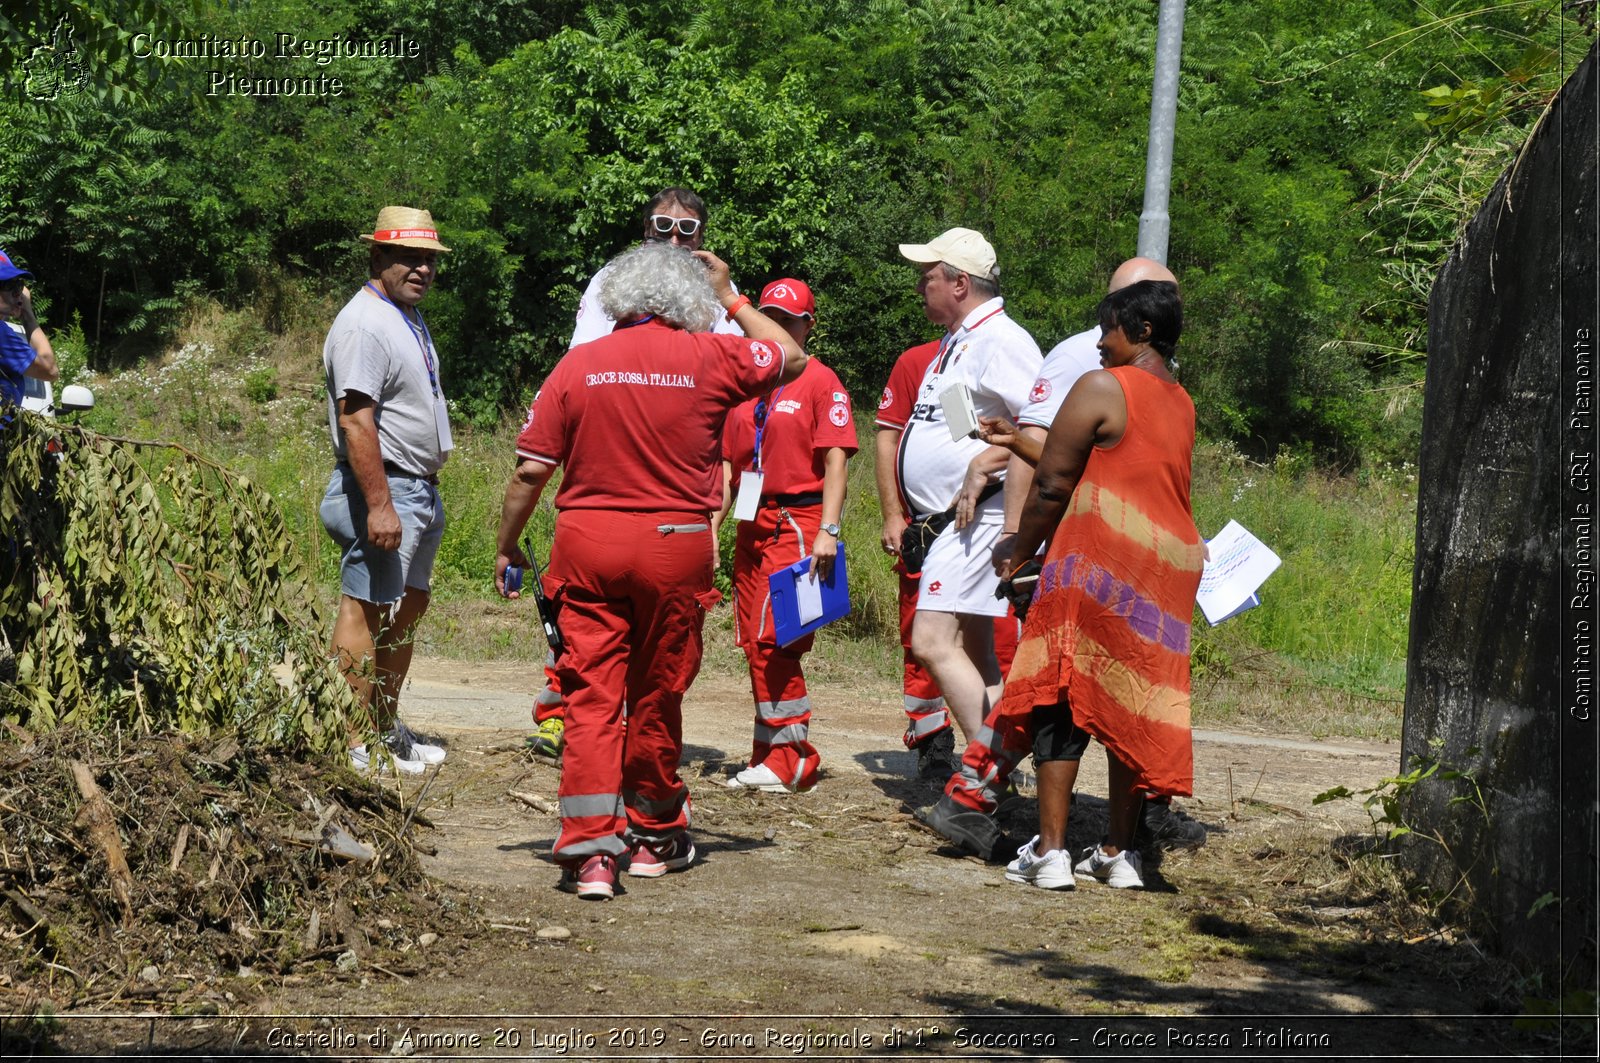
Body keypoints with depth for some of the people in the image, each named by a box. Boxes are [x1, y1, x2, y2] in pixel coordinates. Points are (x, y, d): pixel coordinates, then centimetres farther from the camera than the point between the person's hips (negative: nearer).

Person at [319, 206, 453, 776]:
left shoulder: (410, 318, 16)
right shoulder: (365, 324, -16)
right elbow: (356, 419, -24)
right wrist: (379, 504, -28)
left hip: (421, 489, 11)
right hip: (383, 489, -11)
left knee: (407, 610, 16)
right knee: (367, 612, -8)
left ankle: (386, 729, 26)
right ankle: (355, 745, -5)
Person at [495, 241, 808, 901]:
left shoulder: (577, 364, -1)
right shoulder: (710, 358, -1)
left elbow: (532, 470, -2)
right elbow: (790, 357, 18)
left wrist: (507, 548, 10)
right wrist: (731, 299, 27)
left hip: (587, 544, 0)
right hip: (675, 546, 0)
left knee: (591, 696, 1)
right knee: (656, 696, 13)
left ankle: (589, 849, -7)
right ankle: (652, 835, 29)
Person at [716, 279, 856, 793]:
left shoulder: (820, 381, -3)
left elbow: (835, 461, -10)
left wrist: (827, 531, -18)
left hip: (798, 524, -7)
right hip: (753, 528, 7)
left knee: (774, 640, -12)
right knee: (755, 643, 7)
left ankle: (789, 760, -5)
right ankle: (773, 758, 13)